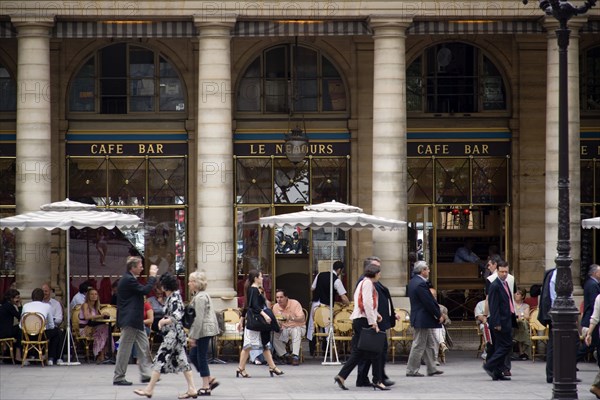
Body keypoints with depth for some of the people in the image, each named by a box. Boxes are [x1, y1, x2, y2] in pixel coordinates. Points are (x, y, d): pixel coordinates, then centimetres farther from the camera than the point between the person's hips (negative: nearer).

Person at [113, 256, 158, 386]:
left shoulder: (129, 278, 14)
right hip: (130, 320, -11)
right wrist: (152, 276, -12)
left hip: (135, 320, 11)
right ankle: (118, 378, 3)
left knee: (144, 346, 10)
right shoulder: (128, 280, -18)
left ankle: (146, 374, 13)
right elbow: (144, 290, -20)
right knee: (125, 349, -3)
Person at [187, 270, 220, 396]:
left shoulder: (200, 297, -16)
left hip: (203, 331, -10)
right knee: (193, 356, 13)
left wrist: (193, 336, -18)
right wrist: (193, 335, 23)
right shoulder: (203, 295, 16)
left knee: (201, 357, -4)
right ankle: (211, 380, 15)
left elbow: (198, 319, -20)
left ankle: (206, 387, 1)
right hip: (205, 331, 10)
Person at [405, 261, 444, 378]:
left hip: (420, 318, 10)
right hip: (422, 319, -10)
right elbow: (429, 302, -21)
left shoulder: (413, 282, 11)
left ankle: (432, 368, 21)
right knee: (419, 345, -2)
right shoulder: (421, 284, -22)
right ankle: (412, 370, 4)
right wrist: (439, 315, -11)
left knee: (429, 344, 16)